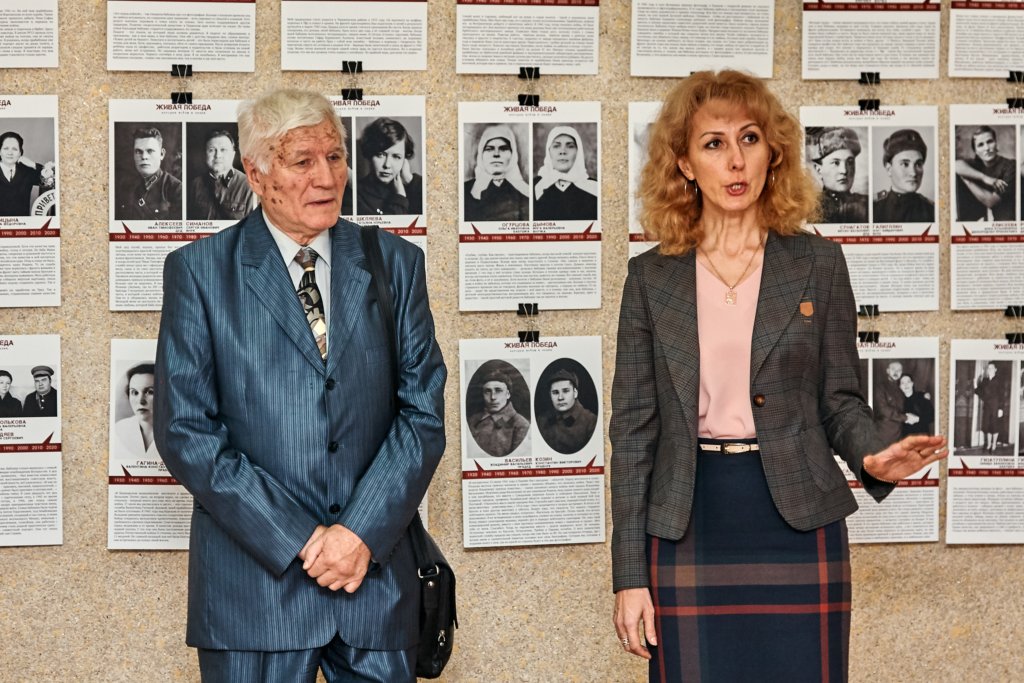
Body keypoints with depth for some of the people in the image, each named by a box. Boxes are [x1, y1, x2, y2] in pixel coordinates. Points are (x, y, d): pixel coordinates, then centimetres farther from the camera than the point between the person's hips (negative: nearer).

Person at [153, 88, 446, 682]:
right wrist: (298, 539, -12)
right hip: (255, 579, -2)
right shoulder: (199, 272, 1)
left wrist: (363, 532, -10)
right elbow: (186, 431, -5)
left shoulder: (395, 263, 8)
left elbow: (423, 414, 3)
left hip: (376, 573, 2)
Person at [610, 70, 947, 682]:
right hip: (687, 531, 1)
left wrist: (872, 458, -17)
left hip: (797, 524, 0)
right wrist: (630, 575, 0)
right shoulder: (651, 277, 4)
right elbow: (634, 426, 4)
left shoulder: (818, 263, 4)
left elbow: (840, 397, 7)